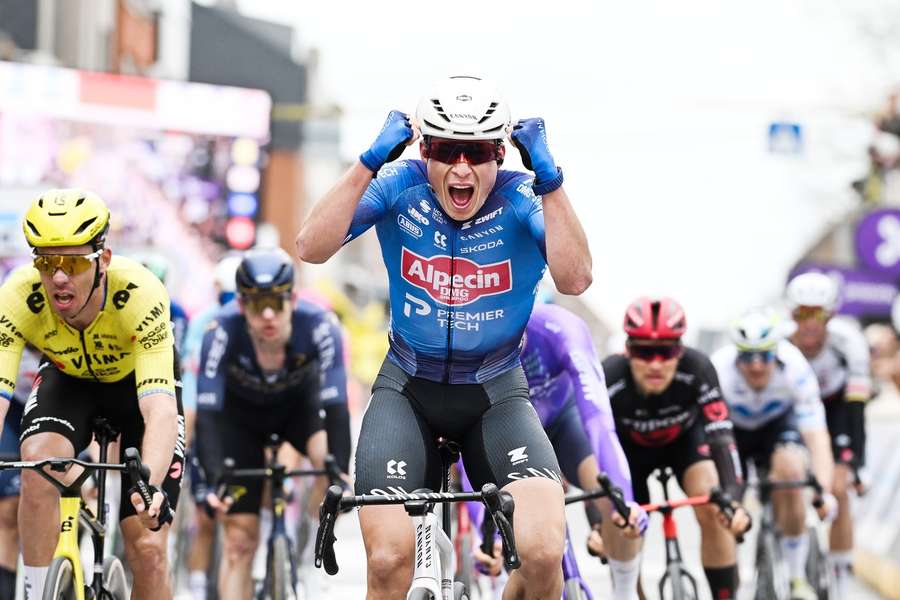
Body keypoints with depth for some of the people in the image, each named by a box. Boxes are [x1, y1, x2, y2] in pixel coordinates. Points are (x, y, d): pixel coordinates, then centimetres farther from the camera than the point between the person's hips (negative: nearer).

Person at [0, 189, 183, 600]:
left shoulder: (140, 296, -39)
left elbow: (160, 410, -46)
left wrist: (151, 486, -64)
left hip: (138, 381, -1)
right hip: (69, 381, 1)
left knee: (147, 549, -9)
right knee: (39, 463, -32)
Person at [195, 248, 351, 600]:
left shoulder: (319, 326, -34)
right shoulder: (222, 332, -35)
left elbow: (336, 405, -37)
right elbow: (207, 412, -36)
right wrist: (213, 481, -49)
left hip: (299, 402, 0)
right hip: (241, 411, 0)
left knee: (327, 455, -33)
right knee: (240, 537, -5)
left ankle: (319, 528, -5)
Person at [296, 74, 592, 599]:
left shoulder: (522, 201, -13)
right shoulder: (402, 188, -12)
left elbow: (574, 279, -29)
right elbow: (312, 248, -23)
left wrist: (549, 177, -33)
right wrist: (371, 162, -31)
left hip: (496, 393, 0)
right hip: (408, 389, 0)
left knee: (543, 551, -23)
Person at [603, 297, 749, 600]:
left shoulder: (697, 370, -37)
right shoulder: (609, 380, -38)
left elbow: (721, 438, -40)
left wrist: (732, 499, -56)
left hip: (685, 436, 0)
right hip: (630, 447, 0)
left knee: (712, 511, -24)